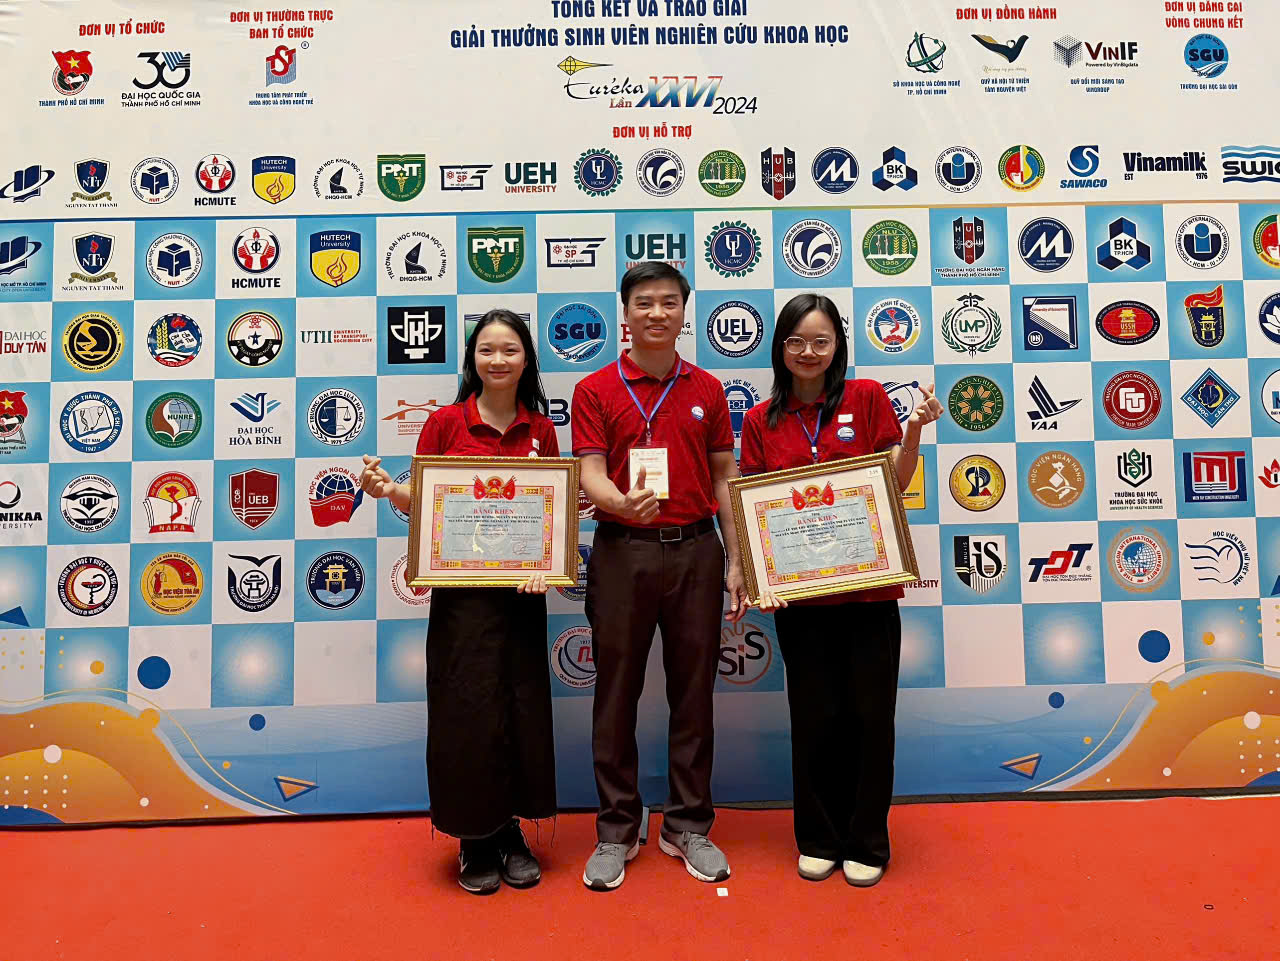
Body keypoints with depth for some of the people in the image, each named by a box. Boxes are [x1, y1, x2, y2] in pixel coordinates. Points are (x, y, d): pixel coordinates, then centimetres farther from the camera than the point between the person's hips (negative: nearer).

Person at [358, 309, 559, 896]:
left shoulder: (541, 430, 6)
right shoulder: (445, 422, 0)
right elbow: (420, 503, 2)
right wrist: (387, 490, -18)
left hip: (522, 588, 3)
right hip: (461, 588, -2)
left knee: (523, 709, 8)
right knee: (467, 709, 2)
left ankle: (511, 831, 29)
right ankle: (475, 840, 23)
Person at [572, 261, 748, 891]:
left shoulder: (707, 390, 10)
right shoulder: (595, 390, 2)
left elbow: (724, 479, 12)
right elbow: (590, 475, -7)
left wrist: (737, 559, 6)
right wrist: (623, 504, -29)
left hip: (696, 550, 2)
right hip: (622, 550, -2)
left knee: (693, 691, 9)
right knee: (617, 691, 5)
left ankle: (687, 827, 25)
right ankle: (616, 831, 22)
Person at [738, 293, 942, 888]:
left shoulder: (867, 398, 2)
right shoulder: (760, 421, 5)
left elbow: (895, 483, 2)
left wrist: (913, 434, -15)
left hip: (869, 586, -1)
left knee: (871, 714, 7)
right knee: (815, 717, 10)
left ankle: (866, 844, 26)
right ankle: (819, 840, 29)